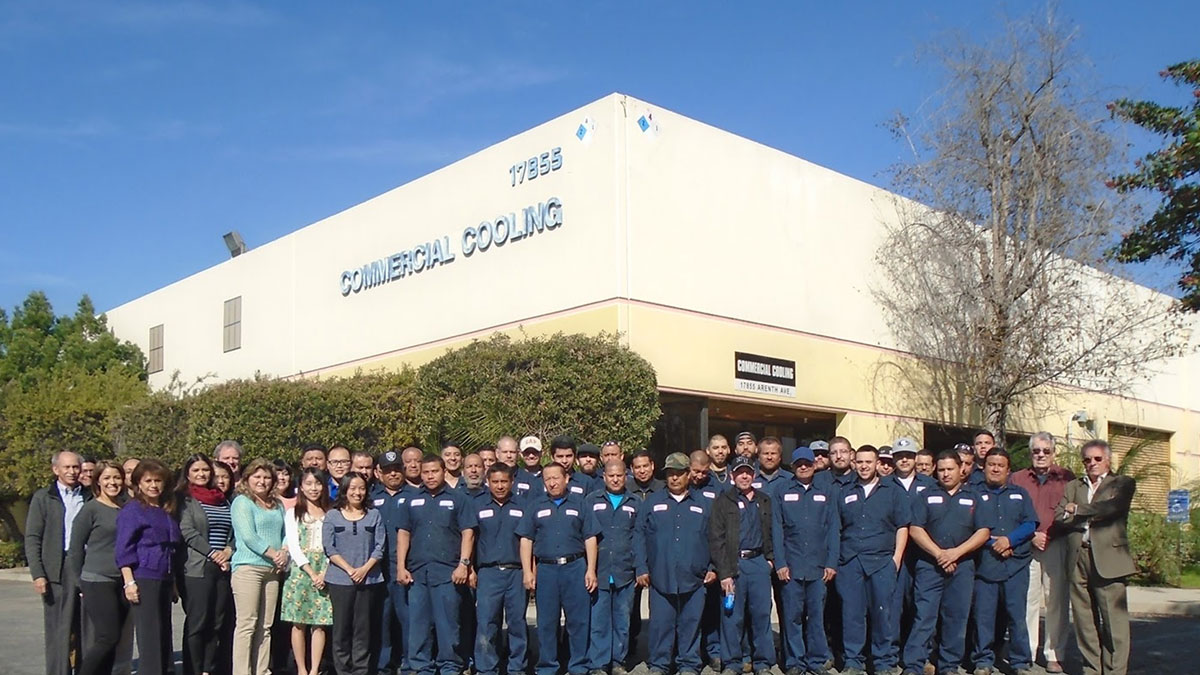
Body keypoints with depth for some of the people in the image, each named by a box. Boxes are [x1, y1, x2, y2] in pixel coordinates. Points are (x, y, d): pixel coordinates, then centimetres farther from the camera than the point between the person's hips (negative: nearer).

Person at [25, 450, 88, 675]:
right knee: (59, 631, -3)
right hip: (57, 570, -3)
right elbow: (32, 539, 2)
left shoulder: (89, 498, 12)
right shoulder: (43, 498, 6)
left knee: (84, 629, 6)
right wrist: (37, 574, -8)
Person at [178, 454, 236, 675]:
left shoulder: (223, 500, 19)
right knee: (196, 624, -5)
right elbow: (187, 532, -8)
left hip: (224, 568, 5)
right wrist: (213, 553, -14)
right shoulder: (184, 499, 2)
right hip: (197, 569, -5)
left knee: (217, 624, 5)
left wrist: (228, 551, -3)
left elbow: (234, 532, 16)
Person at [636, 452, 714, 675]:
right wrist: (642, 568, -2)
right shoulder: (652, 502, 9)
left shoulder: (703, 505, 12)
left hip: (693, 579, 1)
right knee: (661, 623, 2)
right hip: (660, 578, 0)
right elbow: (640, 537, 6)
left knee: (690, 623, 5)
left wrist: (713, 568, 4)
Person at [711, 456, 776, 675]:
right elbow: (716, 538, -4)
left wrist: (770, 557, 4)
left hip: (759, 562, 3)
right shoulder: (723, 501, 1)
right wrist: (724, 572, -10)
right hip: (734, 564, -3)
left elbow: (771, 532, 19)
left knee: (762, 613, 3)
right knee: (732, 616, 1)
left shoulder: (765, 501, 13)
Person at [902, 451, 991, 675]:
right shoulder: (926, 496, 9)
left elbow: (984, 532, 1)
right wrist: (938, 553, -11)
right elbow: (915, 529, 0)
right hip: (929, 566, -1)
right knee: (924, 618, -6)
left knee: (956, 619, 5)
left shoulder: (974, 498, 11)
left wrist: (956, 552, -10)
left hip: (962, 567, 1)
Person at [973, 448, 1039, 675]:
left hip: (1016, 564, 1)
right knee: (983, 615, -1)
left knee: (1017, 614, -1)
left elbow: (1030, 524, 6)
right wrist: (992, 543, -11)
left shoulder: (1020, 494, 16)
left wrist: (1009, 540, -9)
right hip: (984, 564, -1)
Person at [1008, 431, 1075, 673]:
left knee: (1057, 601, 1)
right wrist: (1031, 535, -6)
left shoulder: (1066, 478, 9)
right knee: (1027, 600, -1)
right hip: (1025, 547, 1)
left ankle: (1055, 655, 11)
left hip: (1057, 546, 0)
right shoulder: (1017, 479, 12)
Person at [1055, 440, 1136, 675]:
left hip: (1108, 557, -4)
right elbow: (1059, 516, 7)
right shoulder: (1073, 487, 19)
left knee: (1113, 618, -5)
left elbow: (1112, 507, -11)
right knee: (1084, 619, 6)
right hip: (1078, 558, 4)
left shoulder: (1122, 483, 8)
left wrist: (1077, 510, -2)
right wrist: (1093, 516, -6)